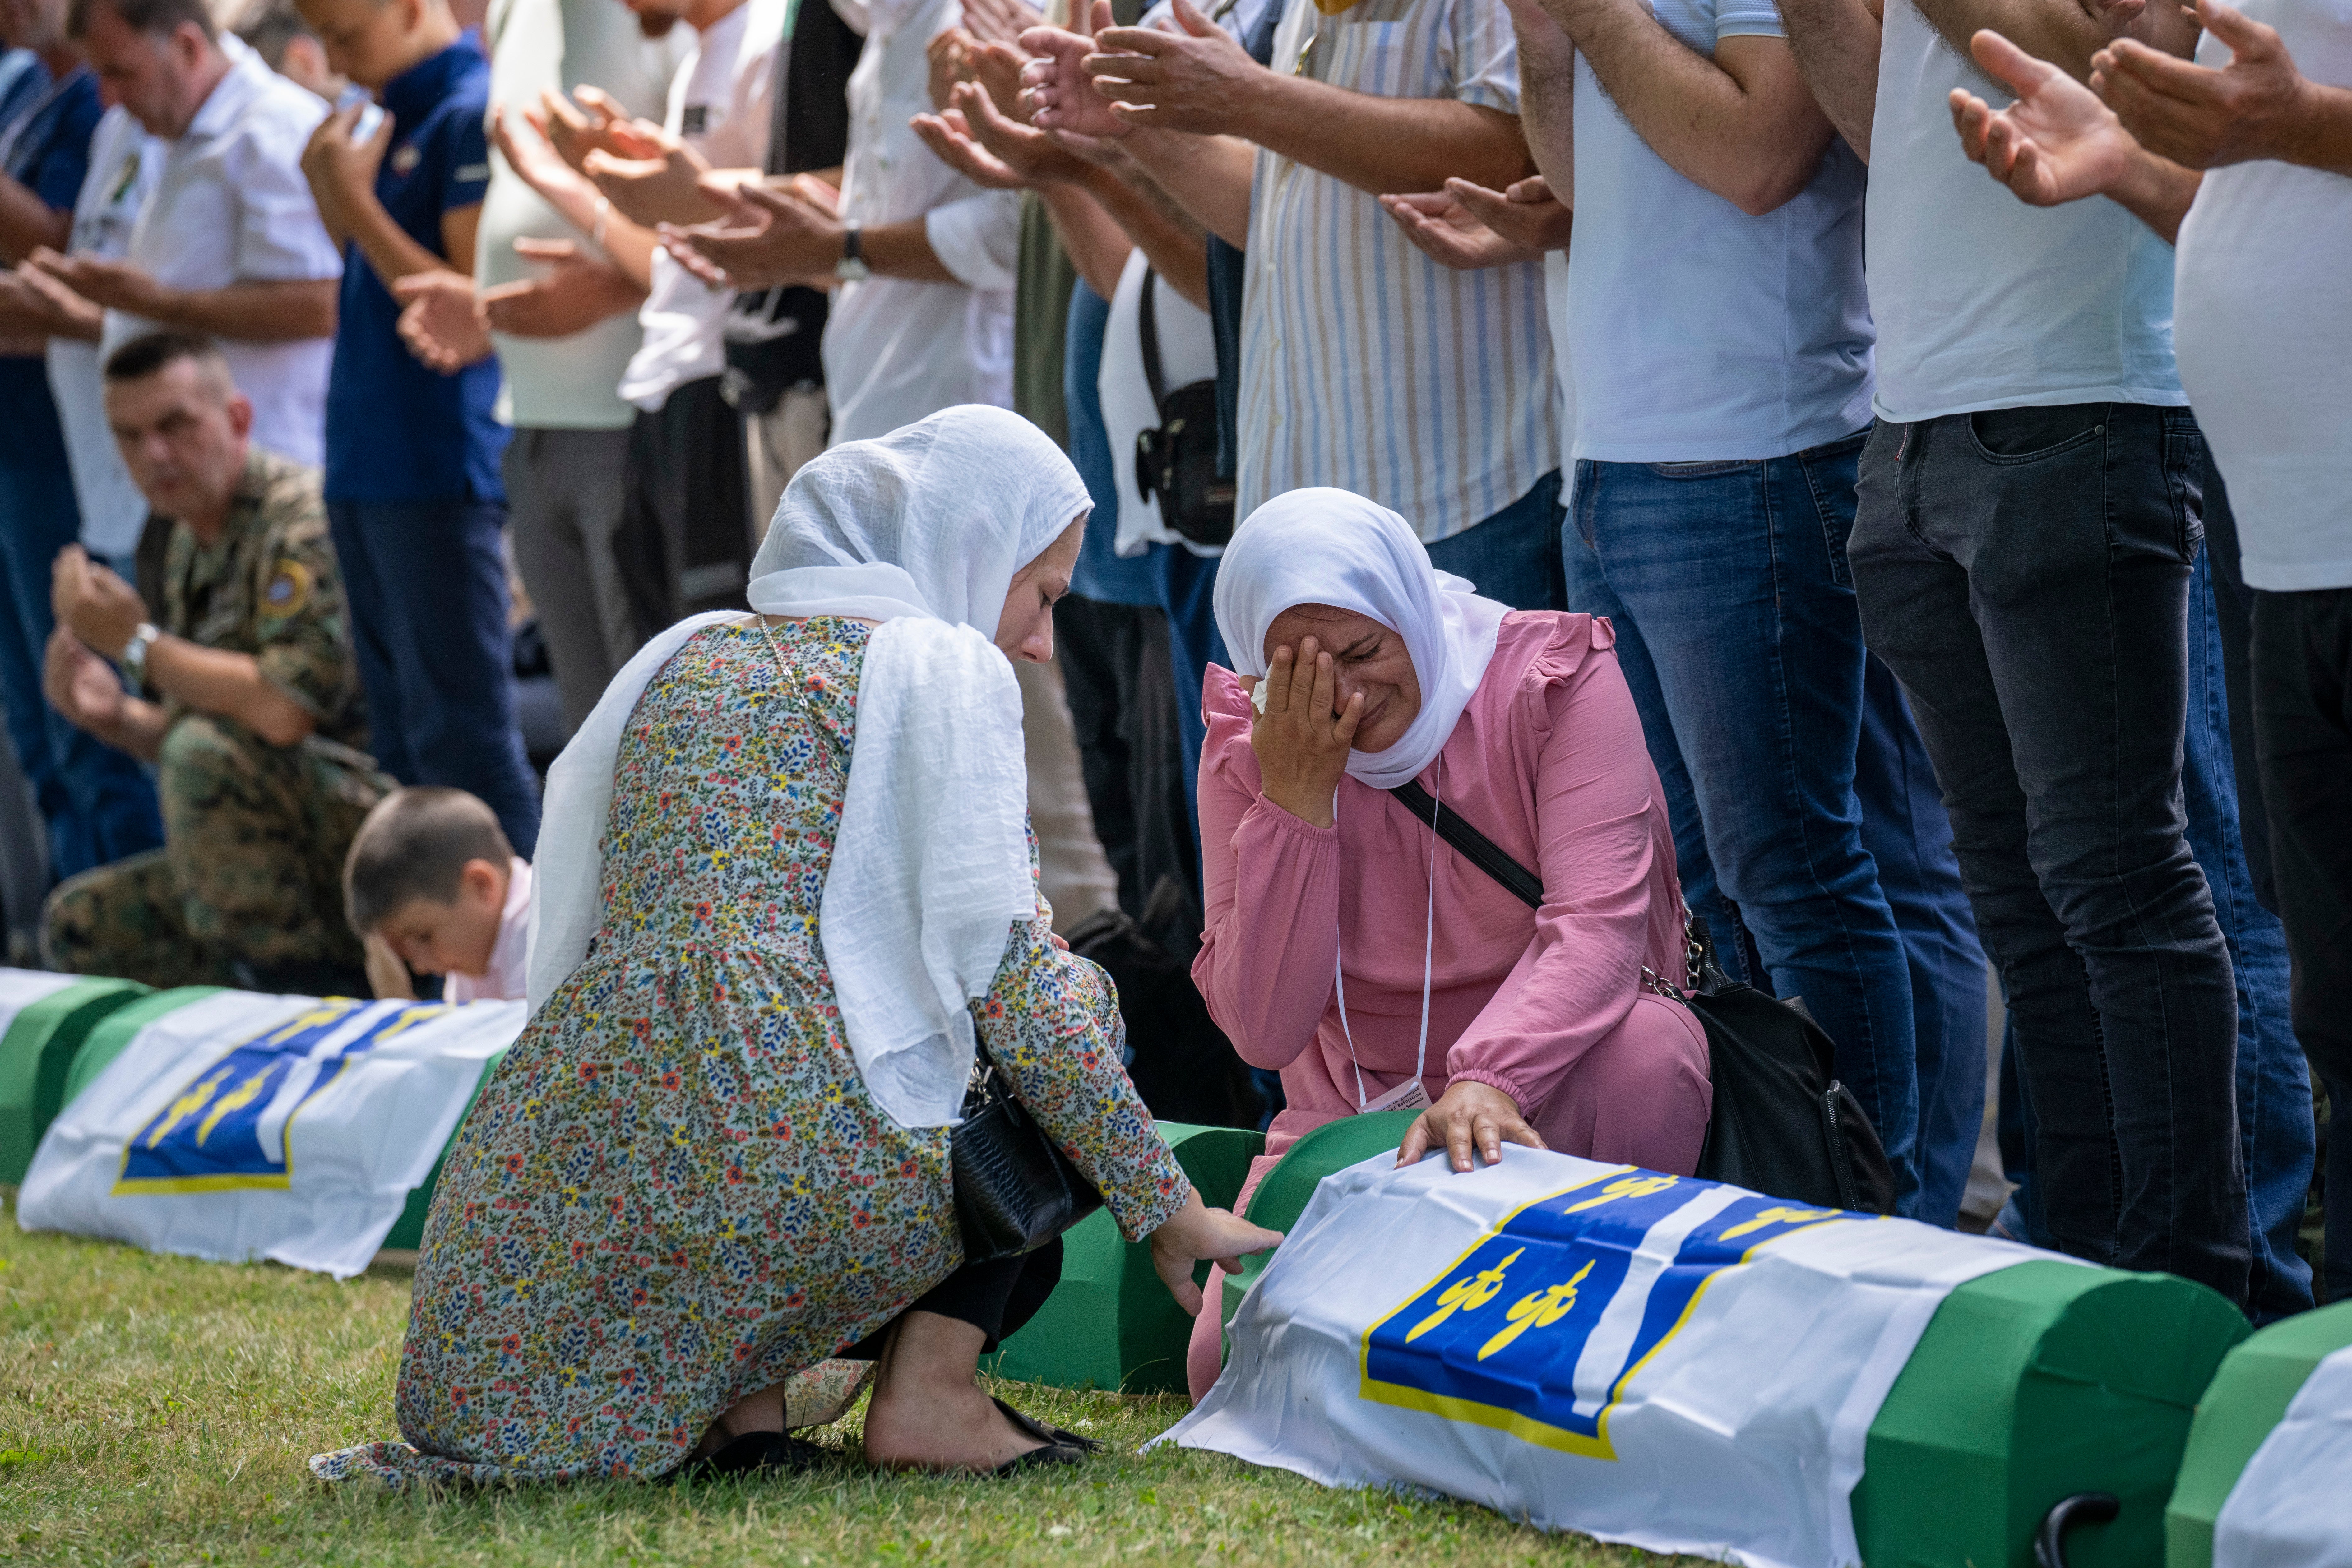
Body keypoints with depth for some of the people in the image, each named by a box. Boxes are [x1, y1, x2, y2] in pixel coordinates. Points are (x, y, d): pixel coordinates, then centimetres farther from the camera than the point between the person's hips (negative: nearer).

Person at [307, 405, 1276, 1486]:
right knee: (1070, 1001, 20)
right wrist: (1171, 1213, 4)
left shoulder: (684, 658, 25)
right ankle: (928, 1391, 5)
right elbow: (1010, 982, -2)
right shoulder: (940, 667, 6)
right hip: (792, 1144, -7)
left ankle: (735, 1396, 10)